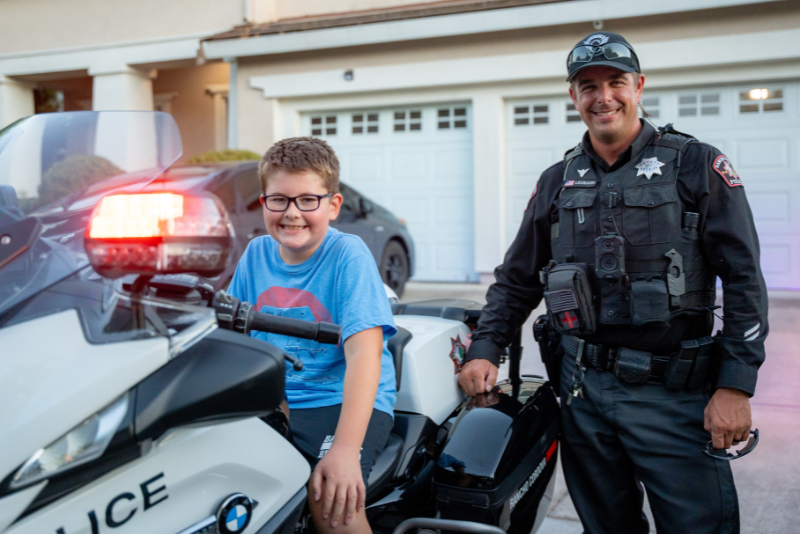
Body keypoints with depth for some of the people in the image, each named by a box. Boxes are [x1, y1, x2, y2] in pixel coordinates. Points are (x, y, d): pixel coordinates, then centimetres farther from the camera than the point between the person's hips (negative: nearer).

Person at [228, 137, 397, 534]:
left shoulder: (348, 255, -12)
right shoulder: (255, 254, 5)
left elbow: (364, 354, -21)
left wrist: (345, 449, -31)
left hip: (340, 401, -5)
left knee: (330, 495, -30)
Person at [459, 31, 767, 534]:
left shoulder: (697, 164, -1)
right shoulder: (557, 182, 10)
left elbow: (744, 279, -4)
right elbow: (517, 279, 15)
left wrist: (736, 385, -11)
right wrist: (485, 349, 2)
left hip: (672, 393, -3)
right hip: (584, 392, 4)